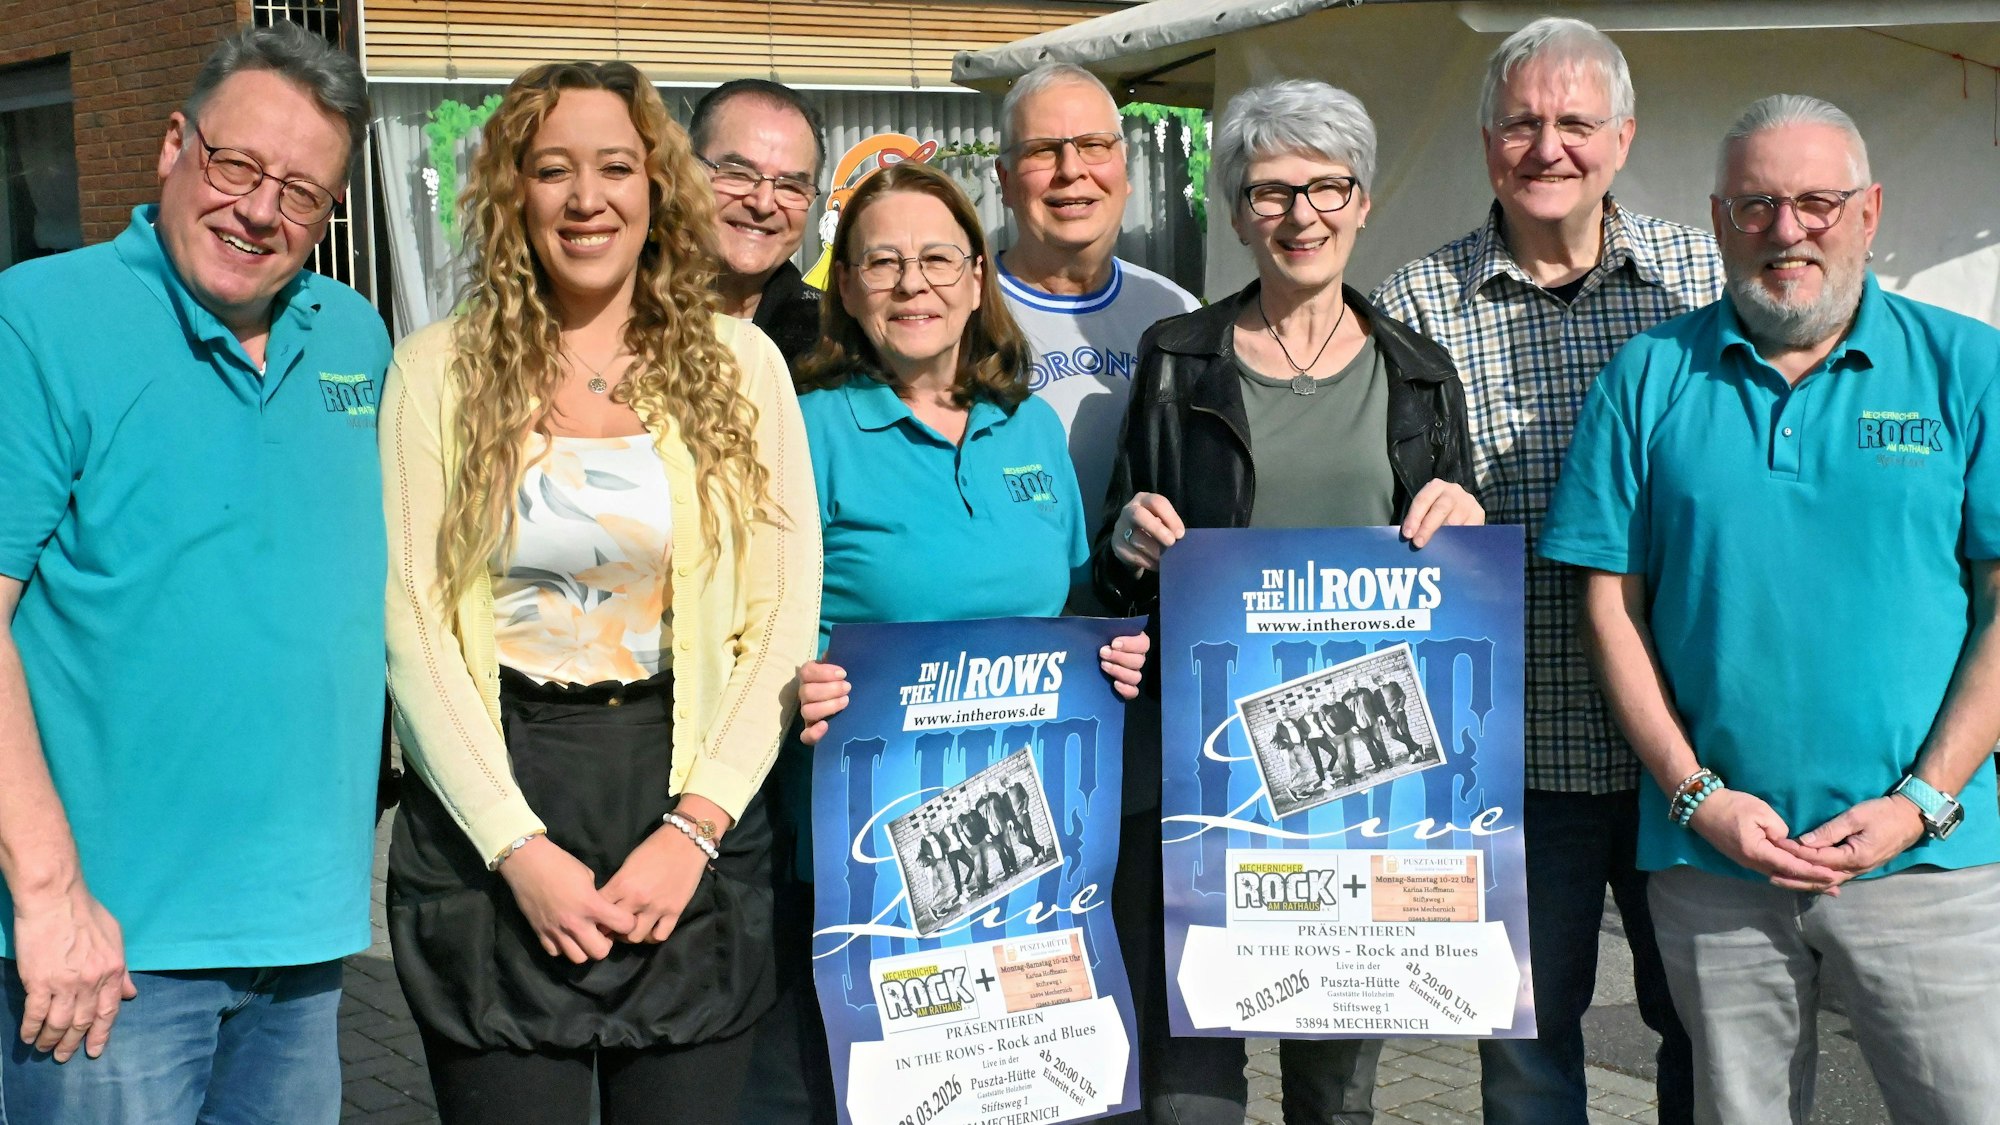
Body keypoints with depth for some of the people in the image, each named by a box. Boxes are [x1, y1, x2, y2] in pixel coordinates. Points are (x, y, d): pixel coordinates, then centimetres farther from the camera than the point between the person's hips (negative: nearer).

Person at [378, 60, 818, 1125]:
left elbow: (785, 617, 2)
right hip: (488, 824, -1)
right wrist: (518, 844, -10)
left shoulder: (739, 363, 5)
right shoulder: (439, 367, 2)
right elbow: (409, 623, -2)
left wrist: (695, 826, -8)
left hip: (690, 810, 1)